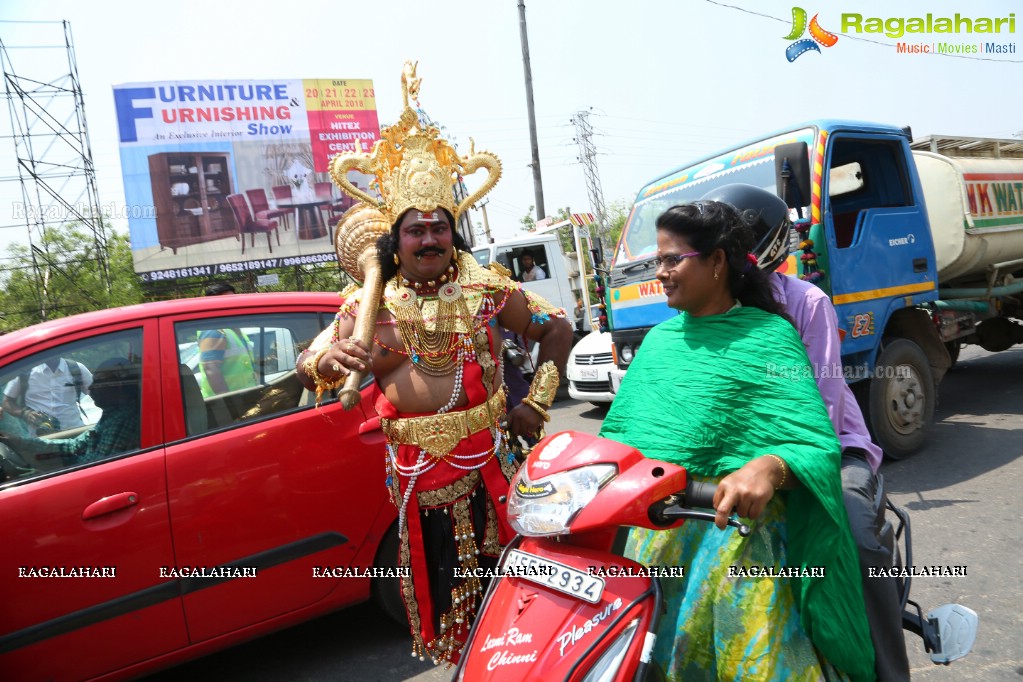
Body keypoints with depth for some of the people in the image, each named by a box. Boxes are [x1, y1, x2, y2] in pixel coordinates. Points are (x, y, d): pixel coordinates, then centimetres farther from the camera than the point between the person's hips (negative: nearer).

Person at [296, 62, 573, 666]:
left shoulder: (487, 290, -3)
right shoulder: (368, 305, 0)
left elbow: (557, 328, 6)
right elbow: (309, 370, 4)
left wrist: (537, 403, 0)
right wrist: (326, 360, -20)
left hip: (488, 462, -1)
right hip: (415, 470, 2)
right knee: (435, 587, 14)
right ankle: (455, 663, 37)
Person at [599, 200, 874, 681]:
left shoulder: (767, 336, -1)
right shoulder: (658, 339, 15)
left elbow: (816, 445, -11)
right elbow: (619, 430, 19)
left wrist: (768, 467, -32)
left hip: (731, 519, -4)